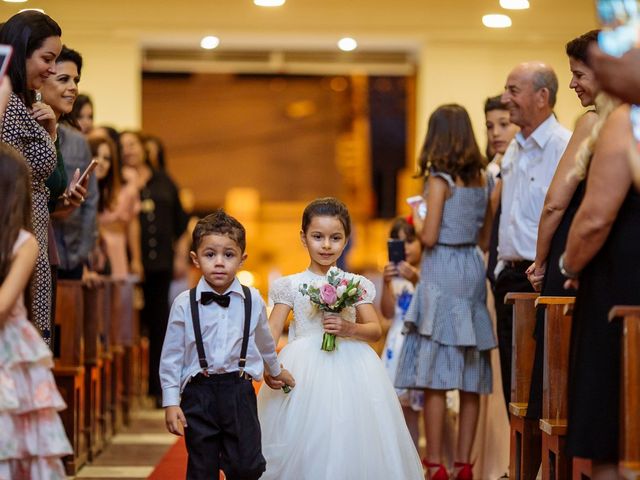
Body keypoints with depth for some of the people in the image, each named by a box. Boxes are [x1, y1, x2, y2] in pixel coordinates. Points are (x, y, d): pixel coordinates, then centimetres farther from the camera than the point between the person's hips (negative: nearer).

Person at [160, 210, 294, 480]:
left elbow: (264, 341, 21)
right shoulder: (184, 304, -5)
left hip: (239, 392, 1)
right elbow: (171, 356, -1)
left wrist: (276, 370, 36)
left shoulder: (253, 301, 2)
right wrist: (171, 402, -4)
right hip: (199, 393, -1)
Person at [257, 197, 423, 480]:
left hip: (349, 370, 1)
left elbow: (376, 330, 5)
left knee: (350, 442, -1)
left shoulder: (357, 285, 7)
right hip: (305, 371, -1)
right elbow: (272, 331, -3)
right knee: (307, 449, -3)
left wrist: (350, 329, -16)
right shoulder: (291, 285, 3)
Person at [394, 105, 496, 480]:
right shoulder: (483, 179, 8)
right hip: (473, 271, 6)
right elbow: (486, 239, 12)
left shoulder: (440, 180, -9)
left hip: (442, 273, -6)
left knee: (435, 376, -3)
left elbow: (429, 237, -13)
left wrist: (418, 223, 7)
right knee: (471, 379, 7)